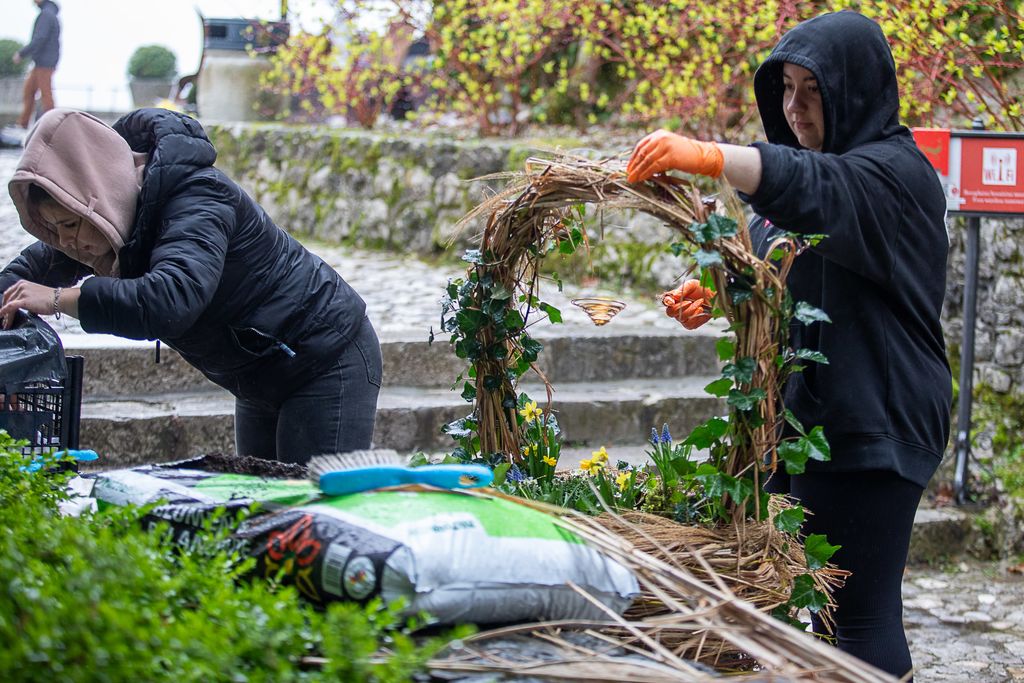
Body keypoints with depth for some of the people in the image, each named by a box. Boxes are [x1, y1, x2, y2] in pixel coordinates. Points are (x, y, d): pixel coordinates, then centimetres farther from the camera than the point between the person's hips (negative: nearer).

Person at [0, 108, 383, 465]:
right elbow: (38, 263, 12)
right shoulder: (123, 211, -3)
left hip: (328, 363, -9)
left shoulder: (198, 201, -30)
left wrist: (59, 299, -46)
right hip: (261, 386, 10)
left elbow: (172, 299, -47)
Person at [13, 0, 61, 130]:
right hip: (40, 63, 9)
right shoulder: (52, 15, 15)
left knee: (45, 93, -5)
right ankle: (23, 124, 10)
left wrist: (21, 54, -14)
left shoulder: (46, 14, -14)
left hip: (44, 63, -9)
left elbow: (39, 40, -21)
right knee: (28, 90, 10)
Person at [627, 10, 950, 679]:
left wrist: (707, 156, -50)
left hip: (868, 429, -9)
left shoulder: (895, 172, -13)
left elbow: (813, 186, -36)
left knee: (860, 616, -7)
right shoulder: (799, 164, 16)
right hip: (793, 416, 9)